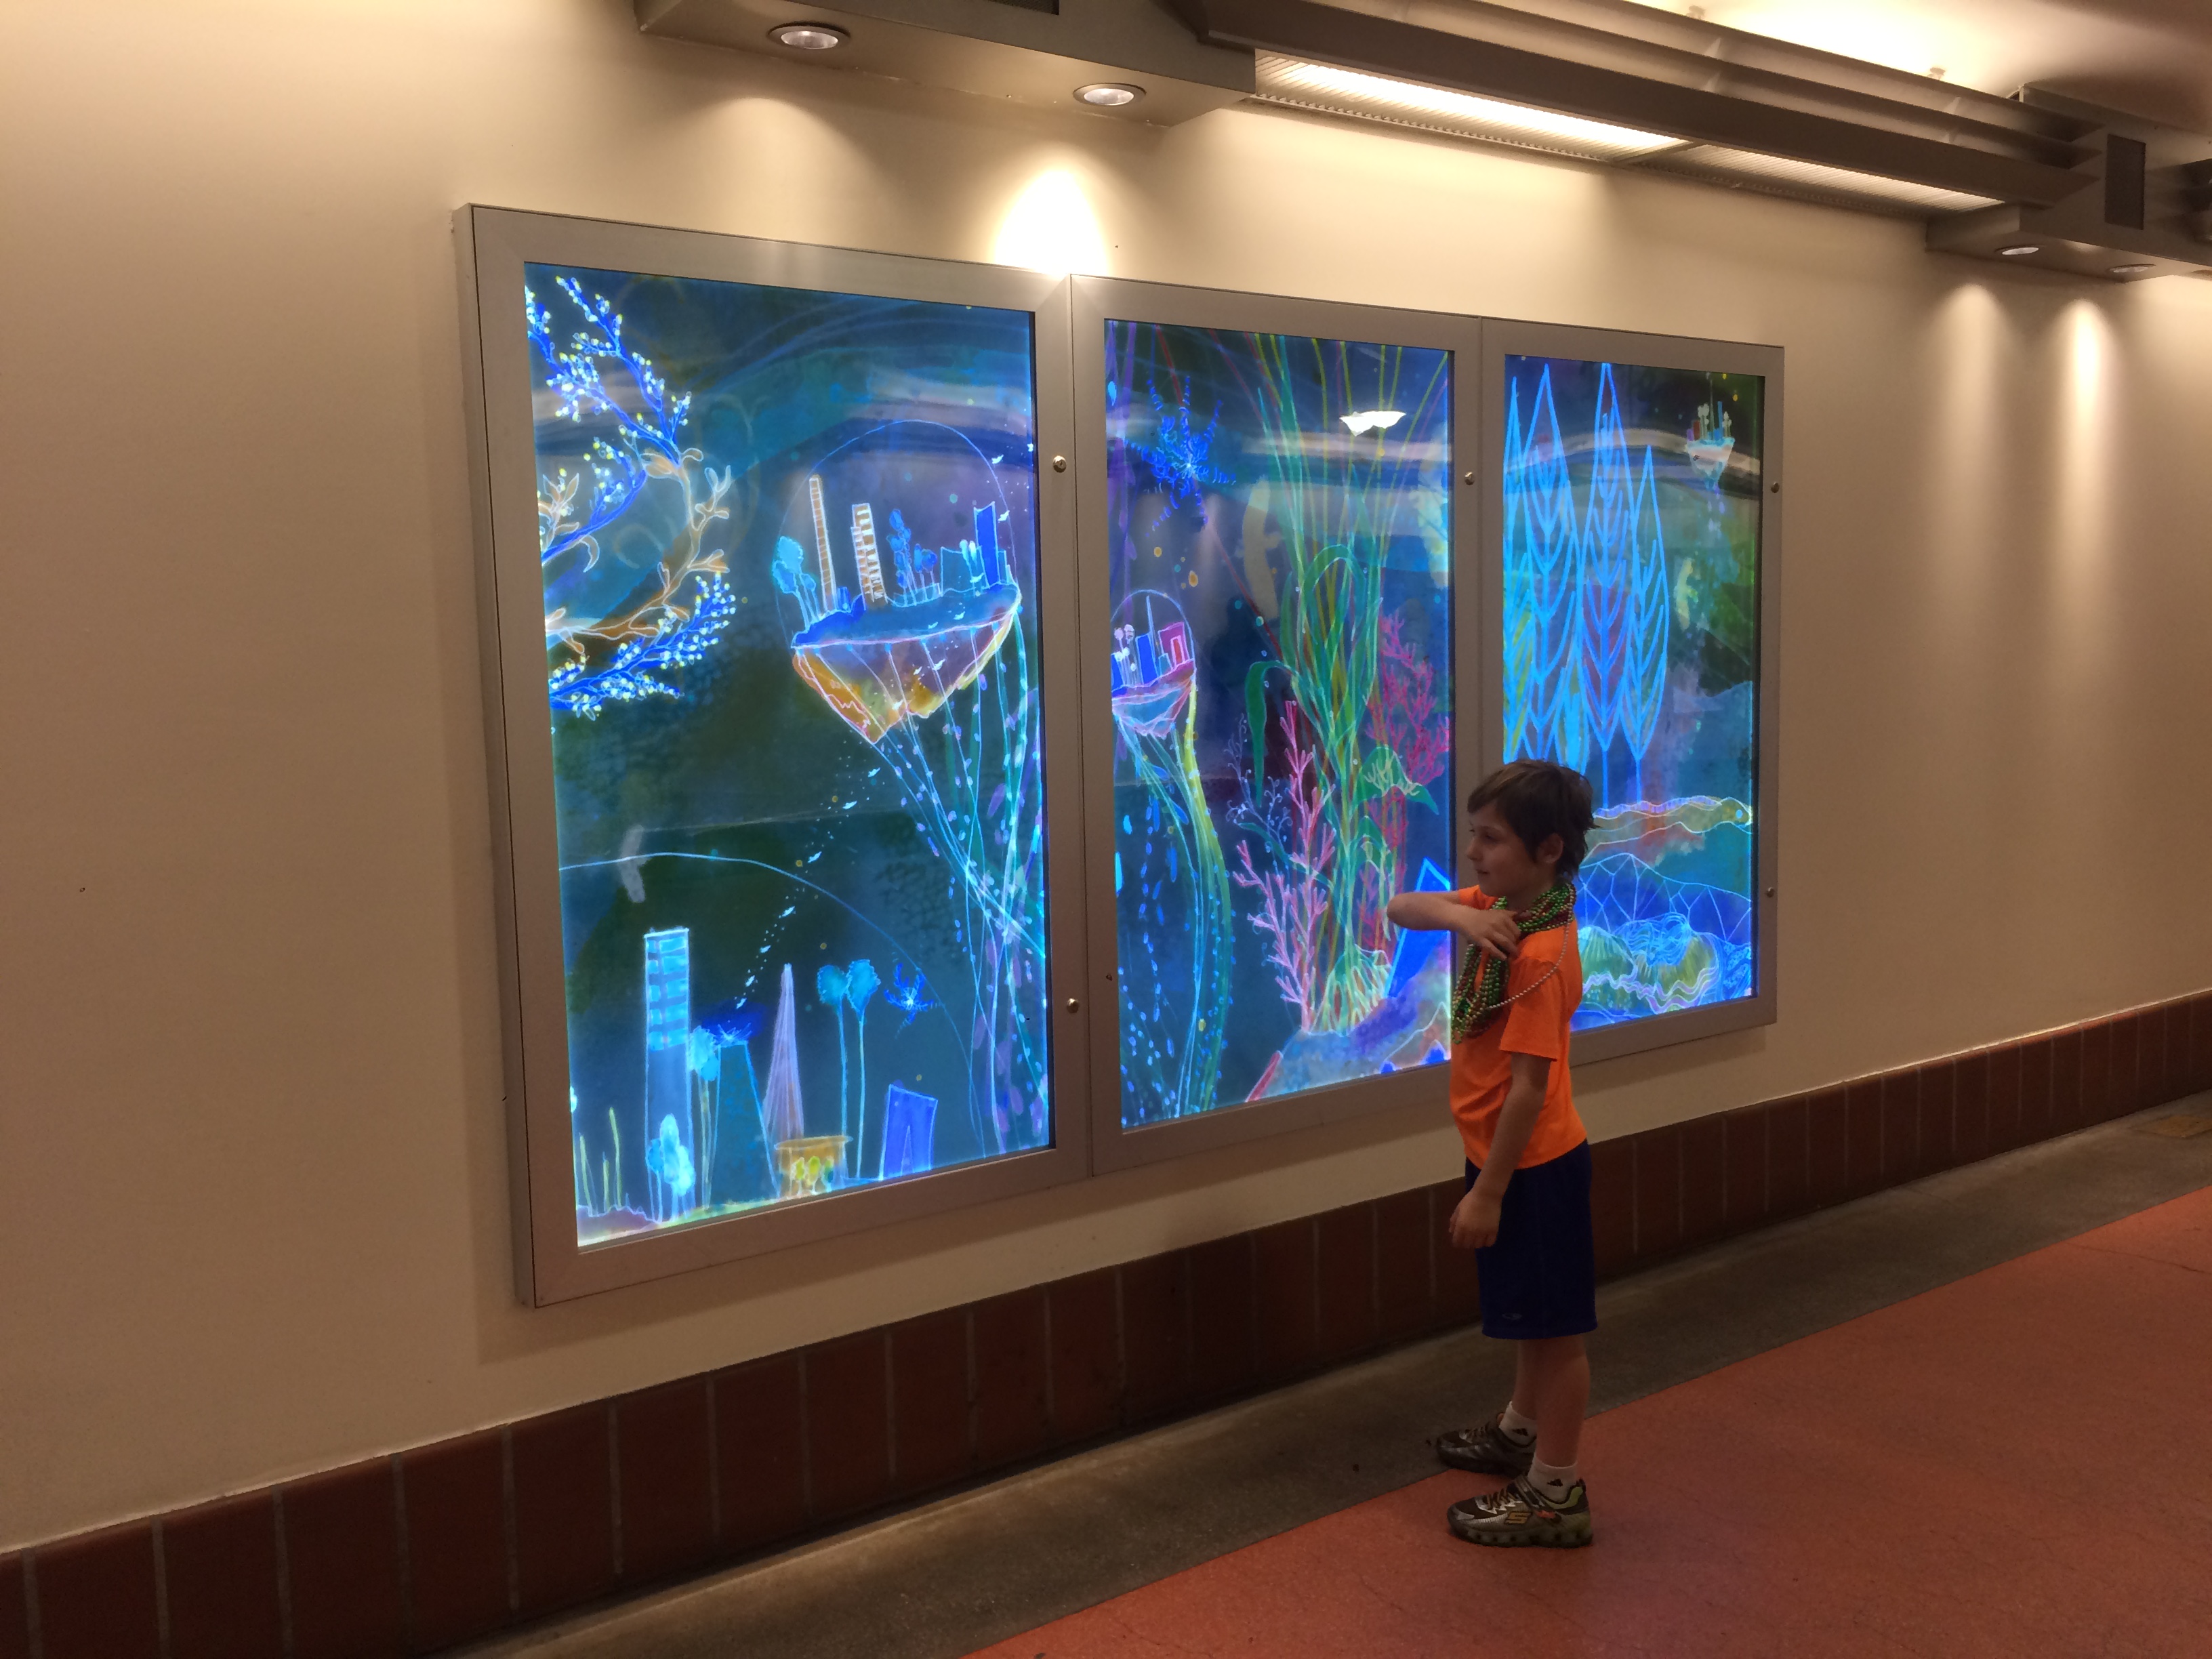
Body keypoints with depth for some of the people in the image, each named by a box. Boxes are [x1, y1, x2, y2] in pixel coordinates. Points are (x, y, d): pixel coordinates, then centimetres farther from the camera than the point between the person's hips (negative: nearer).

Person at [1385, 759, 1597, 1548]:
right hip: (1517, 1156, 9)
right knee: (1532, 1317, 26)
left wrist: (1487, 1193, -22)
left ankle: (1555, 1497, 17)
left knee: (1554, 1327, 4)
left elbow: (1528, 1087, -26)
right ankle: (1522, 1432, 46)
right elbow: (1401, 909, 3)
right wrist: (1457, 914, -19)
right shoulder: (1503, 908, 1)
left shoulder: (1539, 956, -26)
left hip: (1533, 1165, -9)